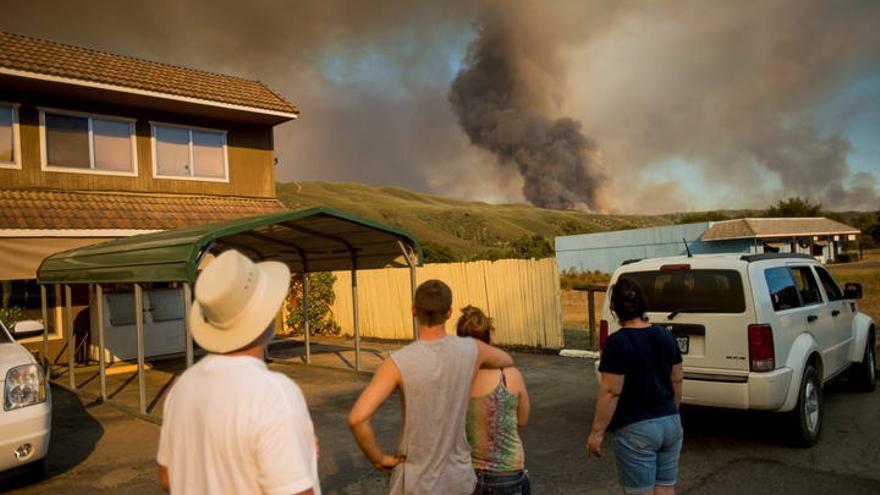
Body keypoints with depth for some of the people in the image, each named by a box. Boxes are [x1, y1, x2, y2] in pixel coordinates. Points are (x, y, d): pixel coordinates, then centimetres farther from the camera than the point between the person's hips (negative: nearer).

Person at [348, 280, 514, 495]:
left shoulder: (398, 362, -21)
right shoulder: (471, 349, -11)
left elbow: (357, 418, -29)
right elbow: (507, 361, 13)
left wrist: (379, 459, -12)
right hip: (459, 476, 3)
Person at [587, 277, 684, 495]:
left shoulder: (617, 342, -18)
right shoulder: (665, 335, 3)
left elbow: (611, 392, -18)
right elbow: (676, 381, 11)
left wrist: (597, 432, -10)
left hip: (637, 429, -6)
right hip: (671, 424, 7)